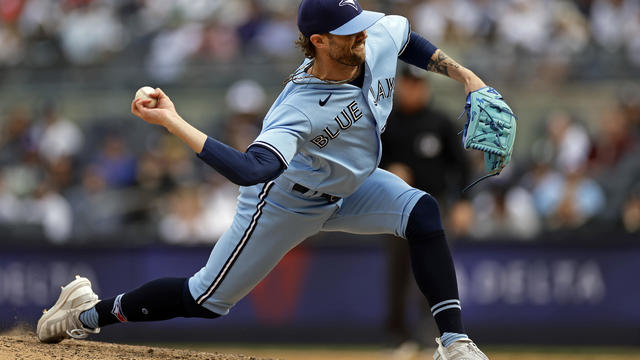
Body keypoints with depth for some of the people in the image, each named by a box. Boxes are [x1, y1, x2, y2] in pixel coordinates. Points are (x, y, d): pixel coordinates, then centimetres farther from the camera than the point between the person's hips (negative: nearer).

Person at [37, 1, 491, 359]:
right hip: (287, 204, -6)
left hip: (348, 189, 6)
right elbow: (250, 170, -57)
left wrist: (465, 76, -2)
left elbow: (412, 41, 5)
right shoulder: (300, 108, -42)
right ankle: (92, 312, 25)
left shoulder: (381, 38, -23)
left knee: (421, 212, -20)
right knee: (206, 299, 1)